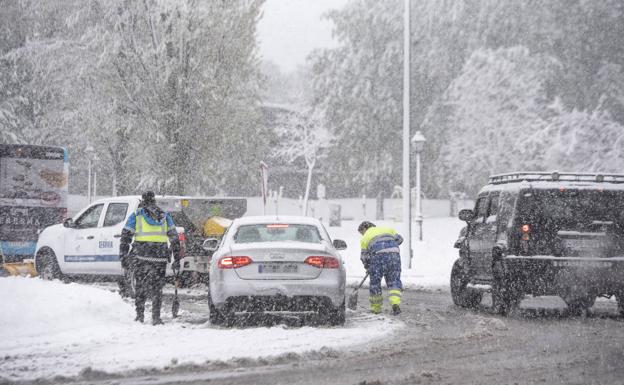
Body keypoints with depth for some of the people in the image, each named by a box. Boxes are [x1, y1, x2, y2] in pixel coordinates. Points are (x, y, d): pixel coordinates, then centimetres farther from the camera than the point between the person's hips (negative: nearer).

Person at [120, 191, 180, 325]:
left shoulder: (135, 216, 8)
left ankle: (140, 315, 6)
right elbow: (174, 238, 12)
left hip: (141, 257, -1)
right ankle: (156, 318, 1)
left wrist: (123, 258, 6)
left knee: (141, 286, 10)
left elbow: (125, 238, 3)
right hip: (160, 257, 1)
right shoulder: (165, 216, 15)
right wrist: (177, 259, 13)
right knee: (157, 287, 7)